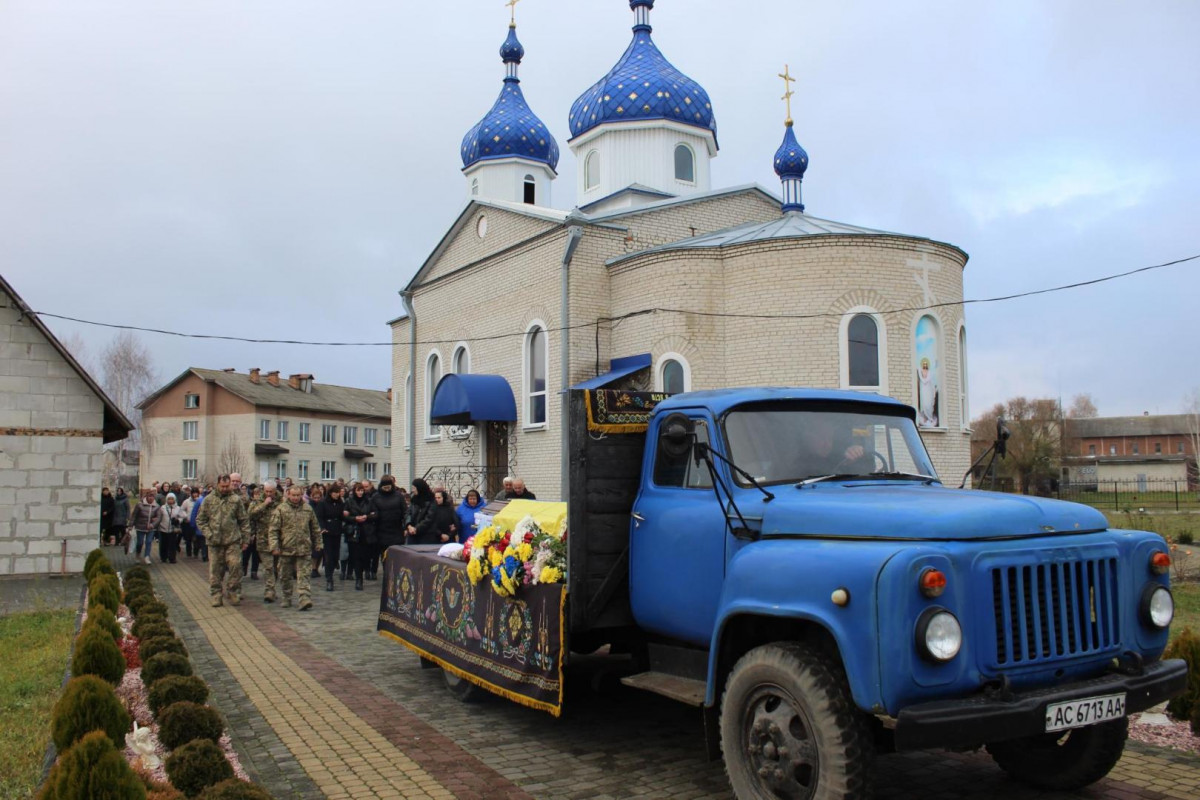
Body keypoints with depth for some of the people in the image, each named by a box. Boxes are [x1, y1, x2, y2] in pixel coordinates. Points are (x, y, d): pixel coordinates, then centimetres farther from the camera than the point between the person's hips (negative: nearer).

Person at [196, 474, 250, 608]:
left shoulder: (236, 499, 4)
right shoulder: (209, 500, 6)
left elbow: (244, 521, 6)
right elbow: (200, 520, 9)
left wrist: (245, 539, 2)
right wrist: (208, 534, -5)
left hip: (233, 541, -1)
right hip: (214, 542, 1)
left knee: (235, 565, -8)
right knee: (215, 569, 5)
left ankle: (234, 593, 6)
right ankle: (216, 594, 15)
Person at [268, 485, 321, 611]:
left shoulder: (308, 509, 7)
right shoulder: (281, 509, -1)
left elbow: (315, 528, 16)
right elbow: (273, 529, -5)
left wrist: (317, 544, 17)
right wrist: (274, 546, -14)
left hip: (303, 548, 0)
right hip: (286, 548, 0)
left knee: (303, 575, -6)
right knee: (285, 576, 11)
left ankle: (305, 599, -13)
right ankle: (287, 599, 25)